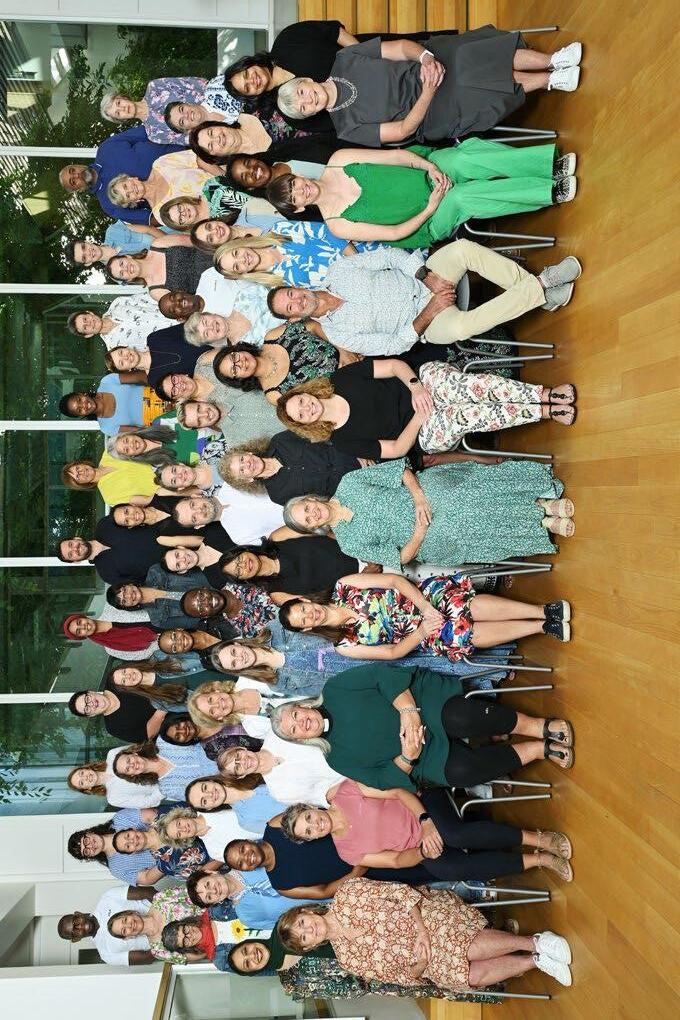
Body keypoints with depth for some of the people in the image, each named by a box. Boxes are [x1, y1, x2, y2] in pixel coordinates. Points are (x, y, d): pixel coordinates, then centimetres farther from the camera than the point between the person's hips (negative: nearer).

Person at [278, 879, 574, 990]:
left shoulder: (346, 894, -8)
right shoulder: (348, 959, 3)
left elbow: (400, 891, -9)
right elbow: (402, 975, 5)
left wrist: (420, 930, -18)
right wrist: (419, 964, -16)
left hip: (429, 914, -3)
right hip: (425, 961, 4)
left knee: (470, 949, -31)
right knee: (471, 975, -22)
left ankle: (535, 942, -13)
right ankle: (536, 961, -7)